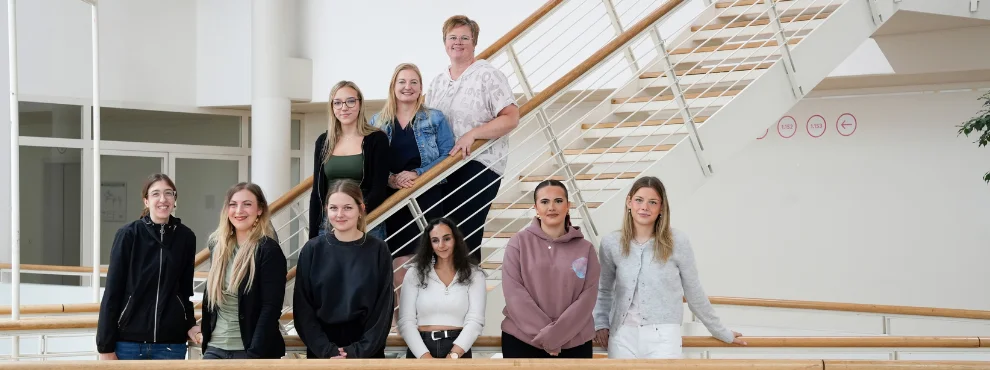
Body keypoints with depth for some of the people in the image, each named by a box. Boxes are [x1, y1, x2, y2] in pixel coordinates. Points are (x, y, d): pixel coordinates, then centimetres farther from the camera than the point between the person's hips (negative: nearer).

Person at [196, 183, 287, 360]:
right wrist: (205, 334, 12)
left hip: (250, 349, -5)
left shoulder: (269, 250, -8)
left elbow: (271, 308, -14)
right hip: (215, 348, 5)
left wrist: (255, 354, -20)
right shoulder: (217, 245, 10)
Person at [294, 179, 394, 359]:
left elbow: (383, 309, -3)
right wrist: (326, 350, -13)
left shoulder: (378, 250, -2)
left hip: (367, 351, 0)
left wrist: (358, 351, -12)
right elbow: (303, 308, -2)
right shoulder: (312, 250, 0)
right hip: (321, 352, 0)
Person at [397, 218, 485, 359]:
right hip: (420, 350, 0)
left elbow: (475, 320, -7)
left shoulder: (473, 274, 2)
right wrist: (425, 356, -17)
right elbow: (406, 321, -4)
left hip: (458, 350, 0)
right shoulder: (416, 273, 3)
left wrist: (453, 356, -20)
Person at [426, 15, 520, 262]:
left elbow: (511, 118, -13)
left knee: (463, 233, -12)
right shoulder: (437, 83, 15)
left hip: (479, 164, -7)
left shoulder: (487, 75, -5)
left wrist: (472, 134, -21)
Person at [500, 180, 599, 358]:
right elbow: (514, 293, -7)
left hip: (574, 344, 1)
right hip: (521, 341, -1)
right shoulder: (519, 242, 1)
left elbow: (588, 297, -3)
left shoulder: (585, 248, 5)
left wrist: (554, 334, -14)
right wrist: (544, 334, -14)